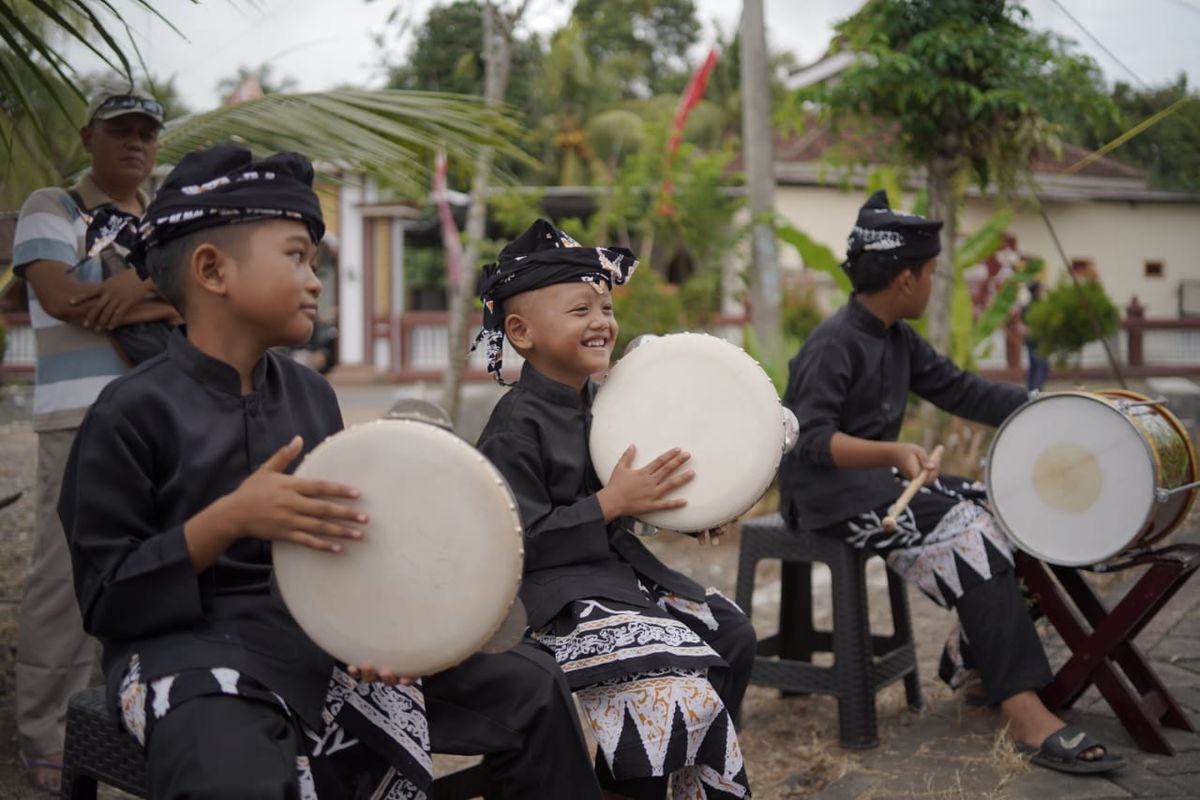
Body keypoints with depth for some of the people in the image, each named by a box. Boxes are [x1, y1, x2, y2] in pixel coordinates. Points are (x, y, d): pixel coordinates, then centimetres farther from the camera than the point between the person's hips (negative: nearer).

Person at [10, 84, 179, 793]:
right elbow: (60, 297, -11)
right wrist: (168, 304, -5)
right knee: (70, 576, -6)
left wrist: (140, 284, -13)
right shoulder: (52, 209, 6)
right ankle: (48, 739, 3)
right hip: (82, 418, -5)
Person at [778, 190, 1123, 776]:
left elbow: (963, 391, 13)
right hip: (829, 493, -10)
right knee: (968, 535, -23)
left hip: (878, 477, 10)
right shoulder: (832, 345, -19)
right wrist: (893, 452, -44)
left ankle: (970, 656, 7)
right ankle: (1023, 711, -25)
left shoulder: (899, 340, 10)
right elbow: (809, 440, -29)